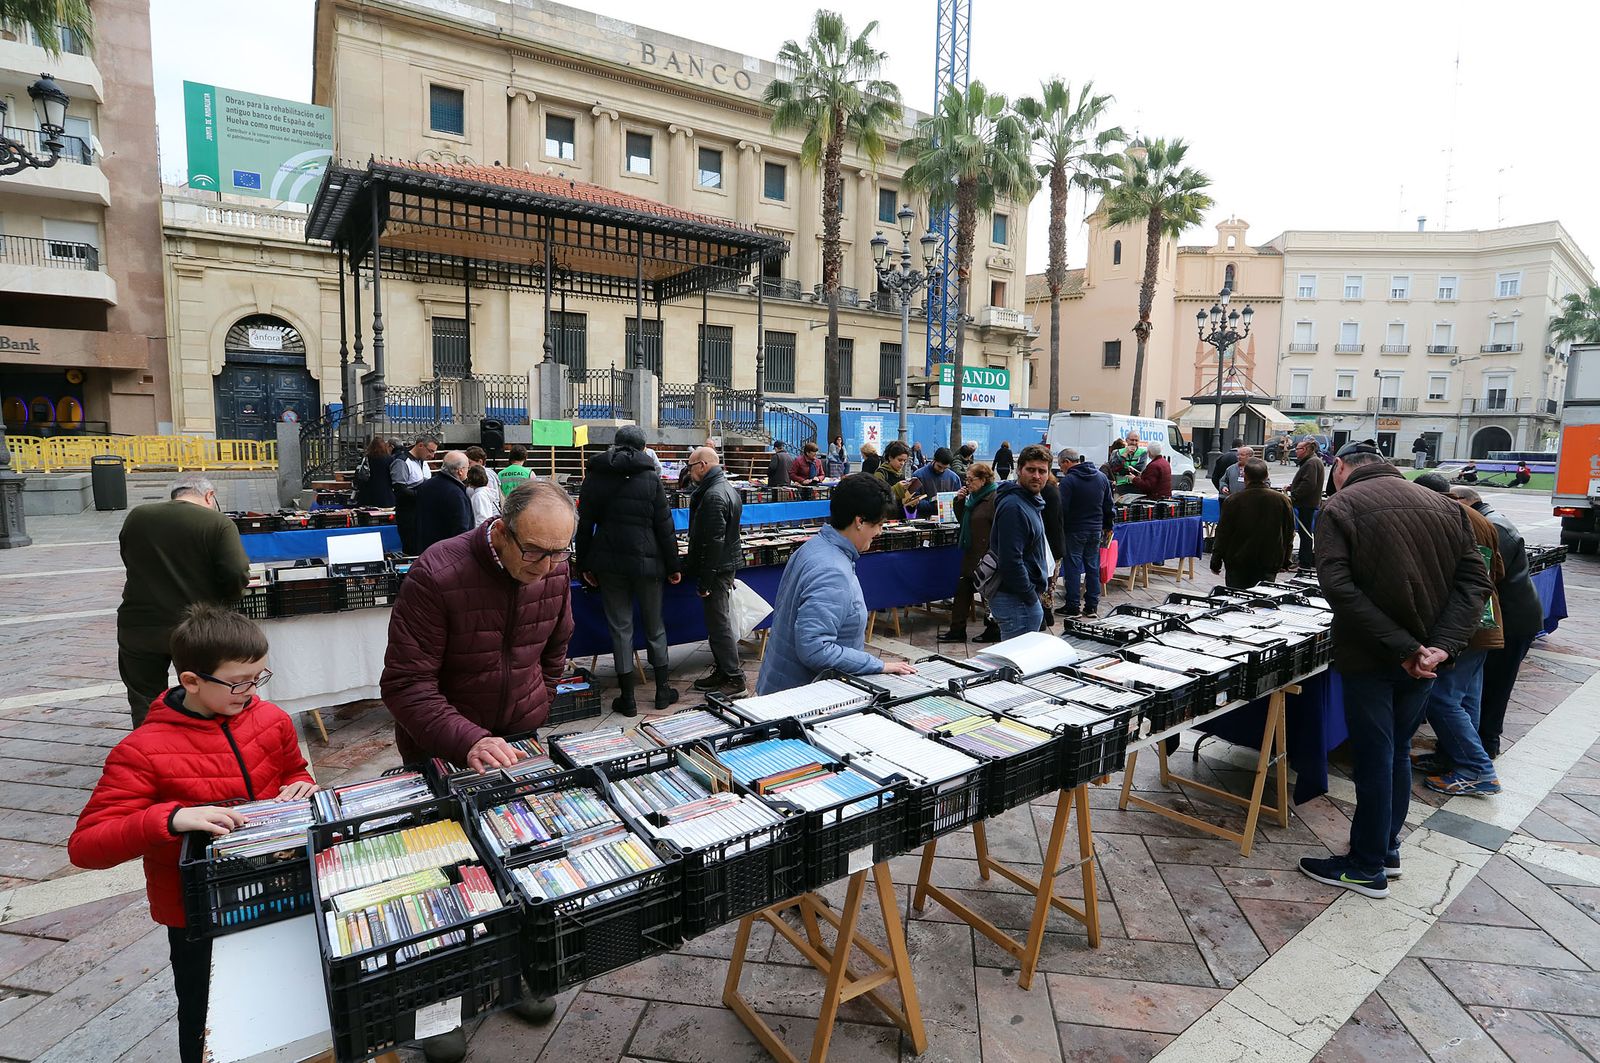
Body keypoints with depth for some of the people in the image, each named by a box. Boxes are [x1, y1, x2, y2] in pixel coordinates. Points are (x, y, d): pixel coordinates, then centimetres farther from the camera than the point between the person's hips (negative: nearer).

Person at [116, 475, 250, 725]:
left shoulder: (135, 517, 4)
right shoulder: (218, 523, -10)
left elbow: (131, 564, 16)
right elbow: (238, 573, -19)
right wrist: (223, 601, 1)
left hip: (138, 629, 3)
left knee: (145, 710, 18)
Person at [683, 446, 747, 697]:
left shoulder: (714, 496, -20)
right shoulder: (726, 488, 14)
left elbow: (714, 543, -23)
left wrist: (705, 581, -20)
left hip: (718, 569, -10)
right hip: (727, 564, 10)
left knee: (719, 625, -3)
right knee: (718, 622, 17)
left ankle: (734, 681, 4)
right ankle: (721, 672, 28)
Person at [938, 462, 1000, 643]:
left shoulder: (994, 499, -16)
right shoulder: (974, 497, 11)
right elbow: (963, 520, 18)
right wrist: (959, 501, 3)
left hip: (986, 556, -9)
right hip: (972, 554, 9)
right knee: (963, 589, 10)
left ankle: (993, 631, 19)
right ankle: (957, 630, 17)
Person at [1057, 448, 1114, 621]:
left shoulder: (1068, 480, -14)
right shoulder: (1102, 477, 8)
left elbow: (1062, 509, -18)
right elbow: (1108, 505, 13)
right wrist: (1107, 527, 21)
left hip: (1074, 531, -6)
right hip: (1095, 530, 6)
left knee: (1072, 567, 0)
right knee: (1093, 567, 11)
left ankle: (1072, 607, 4)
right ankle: (1091, 606, 14)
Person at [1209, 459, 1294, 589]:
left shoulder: (1232, 500, -10)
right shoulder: (1282, 500, -1)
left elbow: (1222, 534, -6)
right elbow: (1289, 535, 8)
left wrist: (1215, 562, 3)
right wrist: (1284, 562, 19)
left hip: (1237, 564, -2)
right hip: (1269, 565, 2)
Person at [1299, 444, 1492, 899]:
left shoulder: (1339, 507, -11)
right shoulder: (1444, 506, 8)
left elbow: (1338, 586, -22)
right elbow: (1474, 579, 0)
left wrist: (1404, 648, -20)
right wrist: (1441, 645, -11)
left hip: (1370, 657, -6)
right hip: (1424, 658, 6)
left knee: (1374, 759, 4)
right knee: (1398, 752, 19)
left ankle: (1367, 868, 17)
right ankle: (1387, 848, 32)